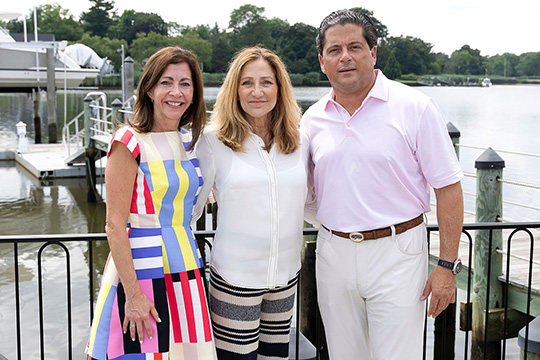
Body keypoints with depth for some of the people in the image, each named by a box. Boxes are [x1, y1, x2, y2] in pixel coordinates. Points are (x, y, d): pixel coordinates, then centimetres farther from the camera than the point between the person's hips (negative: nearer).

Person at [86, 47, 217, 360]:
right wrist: (132, 293, -17)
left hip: (186, 272, 6)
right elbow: (115, 226, -13)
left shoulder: (189, 141, 10)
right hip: (142, 272, -6)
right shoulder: (130, 143, -10)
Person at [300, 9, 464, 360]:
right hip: (334, 252, 4)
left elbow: (448, 188, -7)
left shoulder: (416, 107, -7)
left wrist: (447, 266, -10)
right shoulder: (312, 119, 6)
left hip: (396, 253, -4)